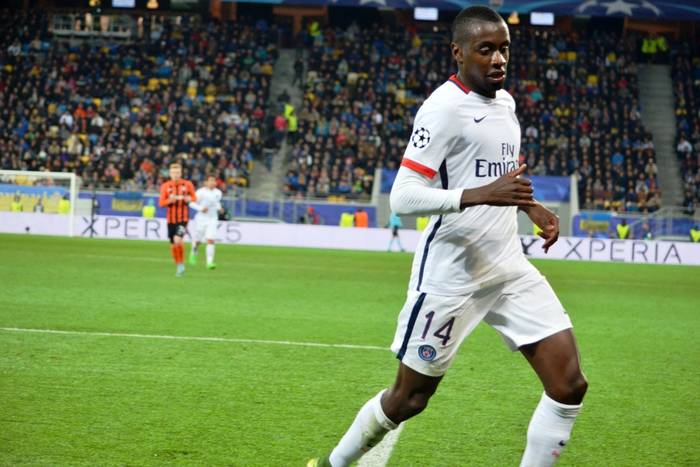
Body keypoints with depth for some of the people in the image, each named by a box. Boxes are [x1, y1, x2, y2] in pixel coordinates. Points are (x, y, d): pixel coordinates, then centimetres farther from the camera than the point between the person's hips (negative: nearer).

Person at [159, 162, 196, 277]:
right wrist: (170, 200, -21)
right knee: (173, 245, 6)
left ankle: (181, 263, -5)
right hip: (171, 219, 3)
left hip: (183, 218, -3)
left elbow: (194, 198, 10)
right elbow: (161, 203, -1)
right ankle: (178, 266, 25)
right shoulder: (165, 186, 1)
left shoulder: (187, 184, -1)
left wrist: (188, 199, -12)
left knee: (178, 240, -22)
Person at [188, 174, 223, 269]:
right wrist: (200, 208, -24)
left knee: (211, 240, -14)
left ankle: (209, 262, -15)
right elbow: (192, 203, -9)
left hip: (212, 219, 2)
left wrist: (219, 208, 2)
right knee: (198, 241, 10)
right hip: (201, 218, -2)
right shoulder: (201, 192, -12)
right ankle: (193, 253, 43)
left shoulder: (218, 193, 2)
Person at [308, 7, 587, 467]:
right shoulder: (445, 107, -16)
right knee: (410, 397, 6)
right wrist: (480, 195, -33)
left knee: (570, 385, -4)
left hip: (509, 268, 7)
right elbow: (402, 196, -23)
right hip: (452, 274, -7)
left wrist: (531, 206, 11)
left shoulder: (505, 101, 10)